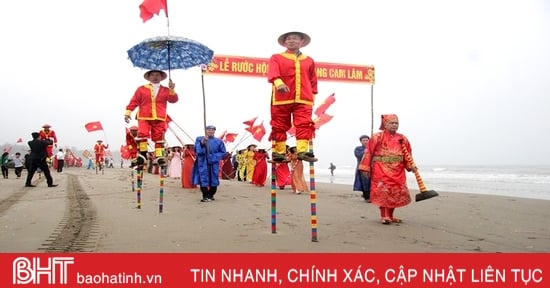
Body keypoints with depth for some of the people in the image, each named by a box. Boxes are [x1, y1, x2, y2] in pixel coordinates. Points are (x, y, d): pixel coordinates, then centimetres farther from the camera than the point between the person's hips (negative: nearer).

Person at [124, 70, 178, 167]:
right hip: (144, 118, -1)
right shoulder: (141, 89, 10)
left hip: (160, 119, 1)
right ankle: (143, 154, -9)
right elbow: (134, 101, 7)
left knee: (159, 137, 0)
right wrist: (128, 112, -1)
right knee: (142, 133, -20)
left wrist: (172, 90, -16)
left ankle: (159, 156, 5)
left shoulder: (166, 90, 12)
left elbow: (173, 100, -1)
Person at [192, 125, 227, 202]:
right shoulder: (199, 139, 4)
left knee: (213, 181, 4)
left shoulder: (218, 141, 3)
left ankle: (211, 195, 23)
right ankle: (205, 196, 3)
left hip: (213, 164, 1)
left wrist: (214, 157, -8)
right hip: (203, 163, -1)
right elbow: (197, 151, -5)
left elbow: (223, 152, 6)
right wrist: (202, 143, -21)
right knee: (203, 180, -6)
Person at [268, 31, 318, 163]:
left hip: (303, 99, 2)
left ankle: (302, 151, -12)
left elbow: (313, 80, 23)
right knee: (280, 126, 3)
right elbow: (273, 72, -12)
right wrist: (278, 82, -31)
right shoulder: (276, 58, 8)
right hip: (282, 99, -1)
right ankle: (278, 152, 11)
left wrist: (313, 94, 14)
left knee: (304, 125, -10)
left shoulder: (309, 60, 19)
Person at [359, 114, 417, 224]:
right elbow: (369, 152, -5)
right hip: (381, 170, -5)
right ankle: (384, 216, 2)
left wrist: (411, 166, -3)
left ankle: (390, 216, 22)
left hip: (397, 171, 5)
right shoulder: (377, 137, -3)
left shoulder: (402, 139, 11)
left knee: (397, 193, 8)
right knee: (383, 192, -9)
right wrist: (366, 168, -8)